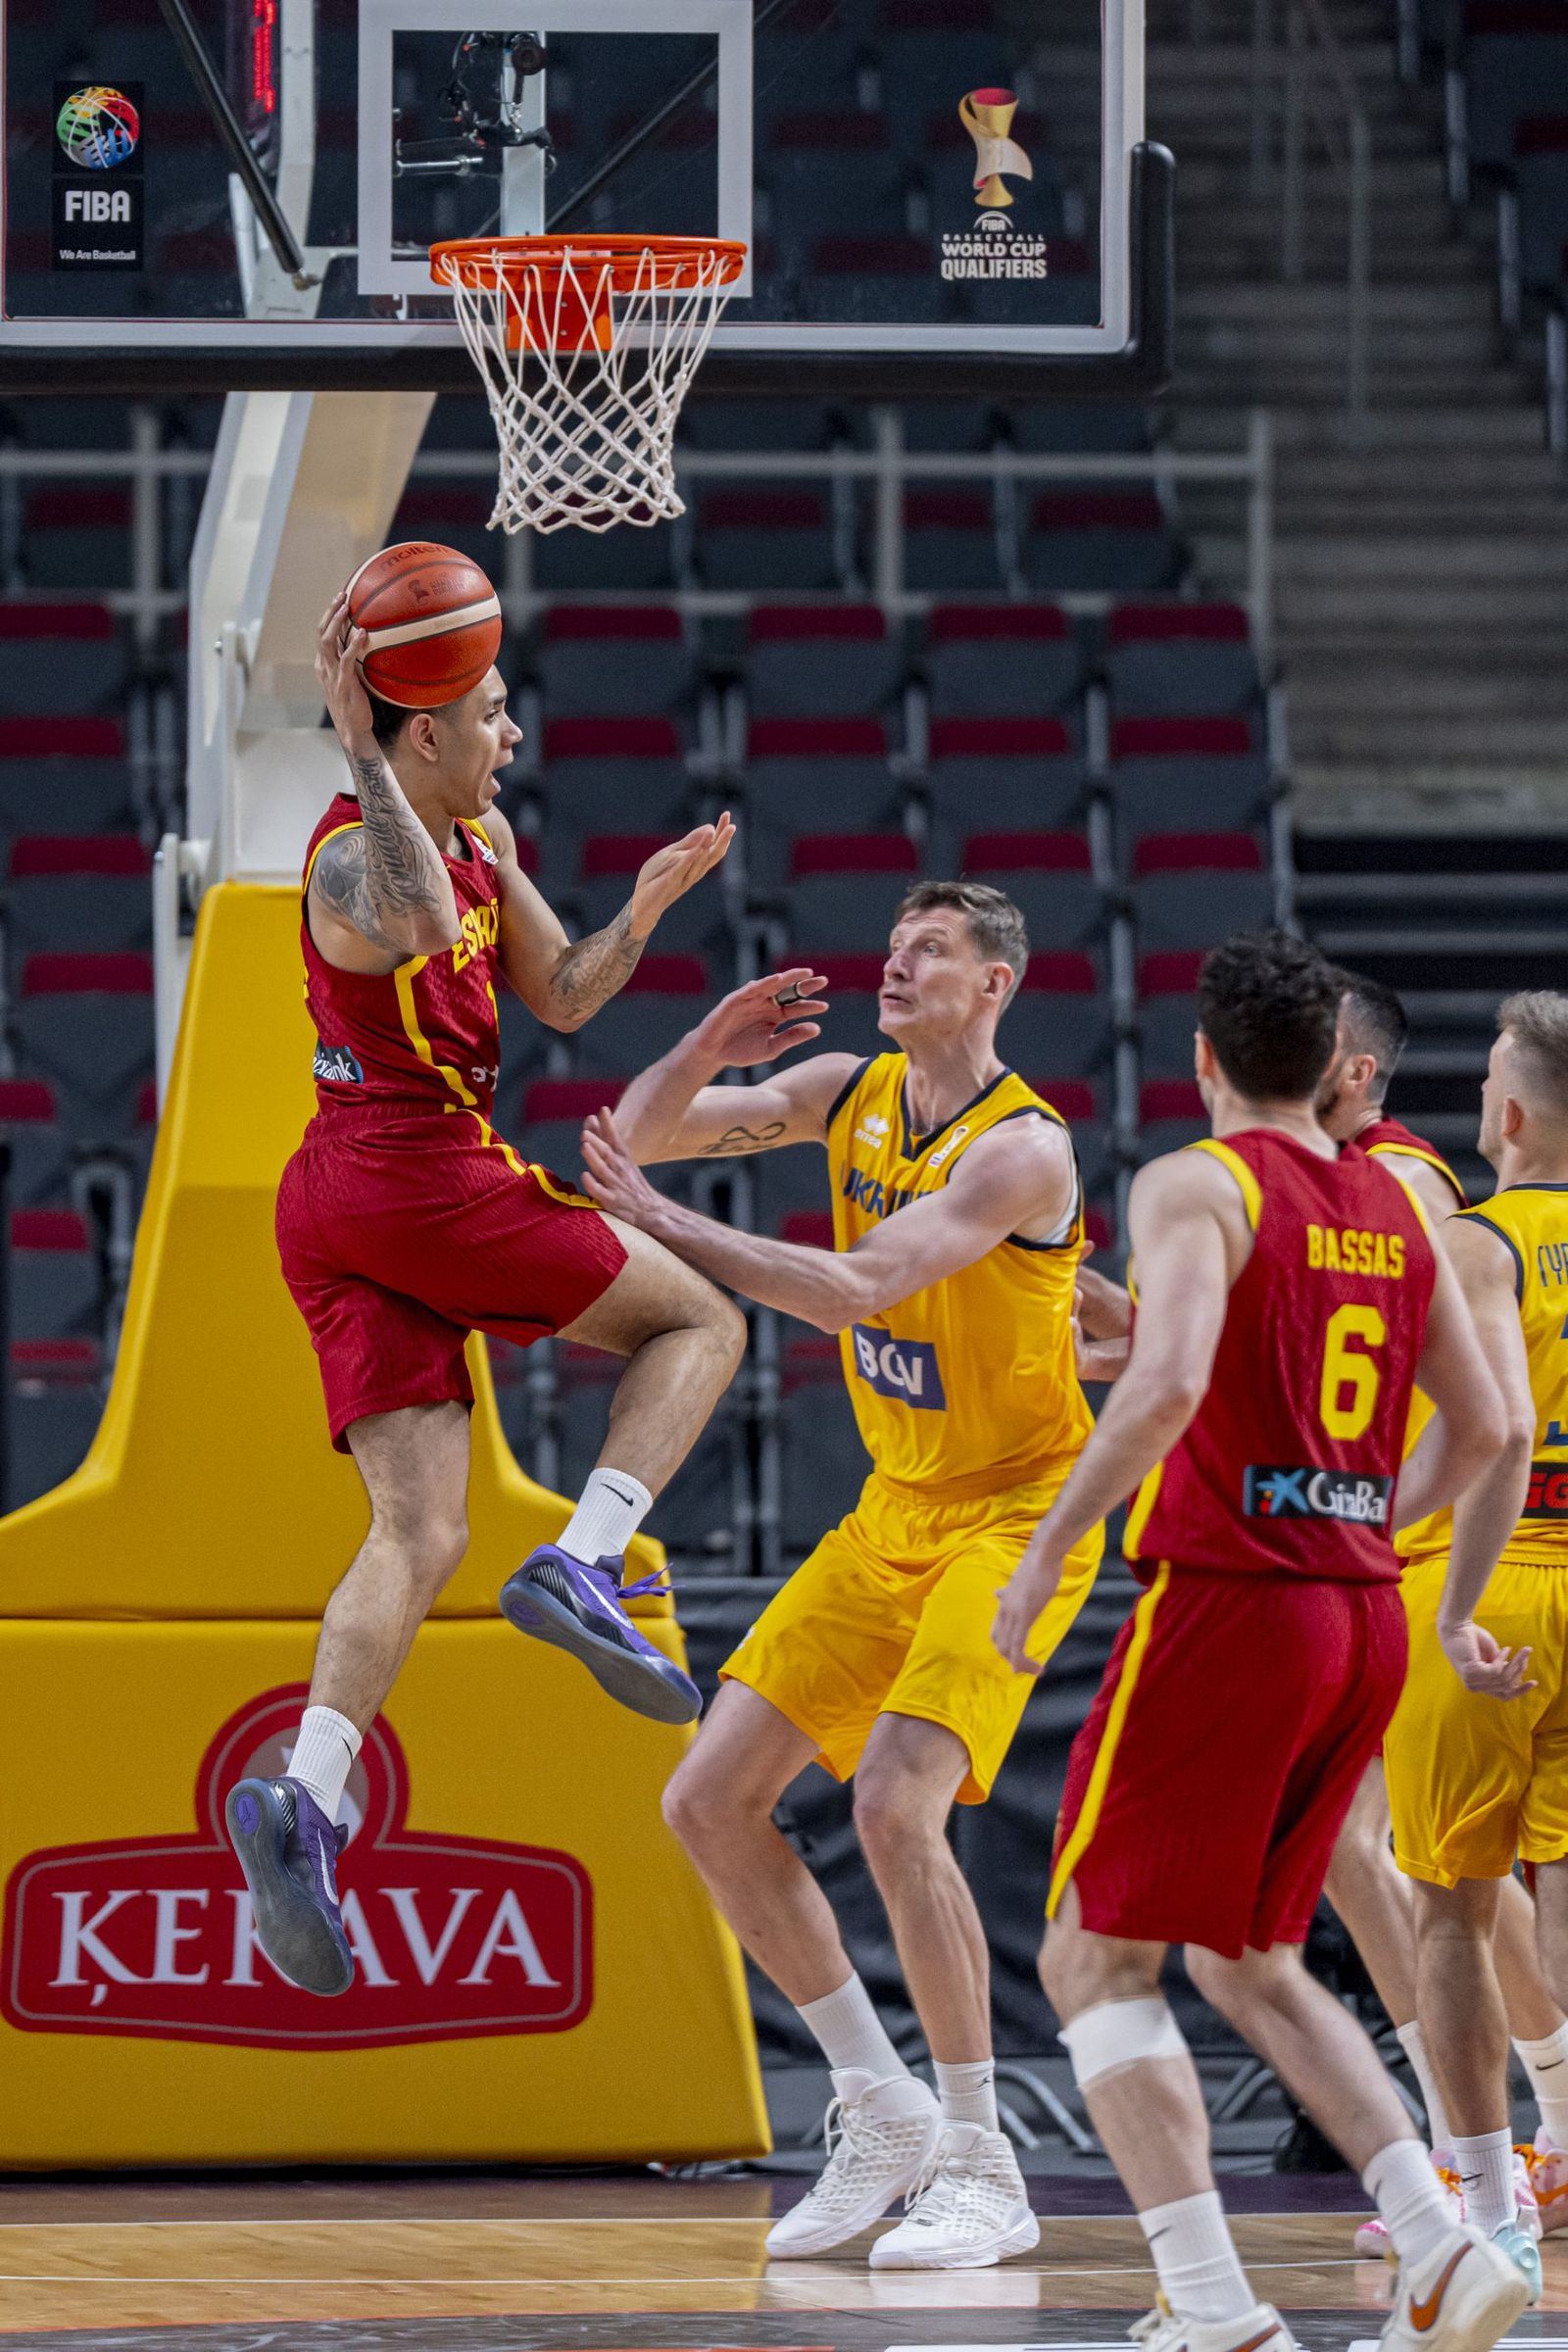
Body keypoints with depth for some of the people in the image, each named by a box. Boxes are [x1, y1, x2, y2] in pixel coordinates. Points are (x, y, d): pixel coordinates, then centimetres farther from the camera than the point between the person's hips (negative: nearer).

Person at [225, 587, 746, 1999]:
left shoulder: (478, 844, 19)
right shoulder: (358, 854, -11)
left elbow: (561, 996, 24)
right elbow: (419, 925, -36)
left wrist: (647, 908, 6)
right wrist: (360, 748, -34)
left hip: (337, 1199, 9)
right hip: (422, 1169, -9)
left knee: (421, 1535, -2)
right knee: (700, 1319, 6)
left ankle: (306, 1801, -19)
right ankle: (582, 1567, -11)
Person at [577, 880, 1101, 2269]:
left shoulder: (1023, 1149, -21)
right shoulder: (852, 1094, 2)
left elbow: (856, 1291, -31)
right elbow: (642, 1137, 6)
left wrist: (663, 1226, -32)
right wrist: (711, 1045, -14)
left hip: (1015, 1513, -8)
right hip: (895, 1510, 8)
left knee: (895, 1803, -24)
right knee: (711, 1800, 2)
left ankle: (982, 2172, -13)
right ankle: (882, 2115, 12)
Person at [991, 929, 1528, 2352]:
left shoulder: (1199, 1187, -8)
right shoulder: (1392, 1208, 13)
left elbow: (1168, 1384, -24)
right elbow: (1480, 1429, 17)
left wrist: (1050, 1546, -16)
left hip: (1228, 1598, -7)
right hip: (1365, 1620, 7)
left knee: (1096, 1960, 2)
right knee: (1250, 1964, 21)